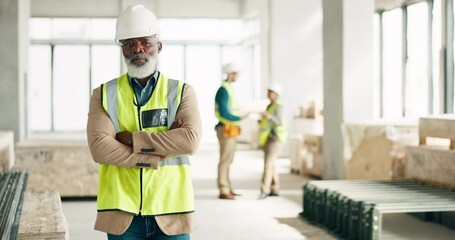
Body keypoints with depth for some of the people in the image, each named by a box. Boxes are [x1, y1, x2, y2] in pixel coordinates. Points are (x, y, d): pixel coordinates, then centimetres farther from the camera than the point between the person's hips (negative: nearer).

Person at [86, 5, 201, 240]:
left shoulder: (182, 92, 6)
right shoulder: (104, 95, 5)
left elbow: (191, 139, -12)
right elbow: (99, 147, -10)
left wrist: (132, 139, -12)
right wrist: (160, 153, -14)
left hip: (170, 213, 0)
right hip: (121, 213, 0)